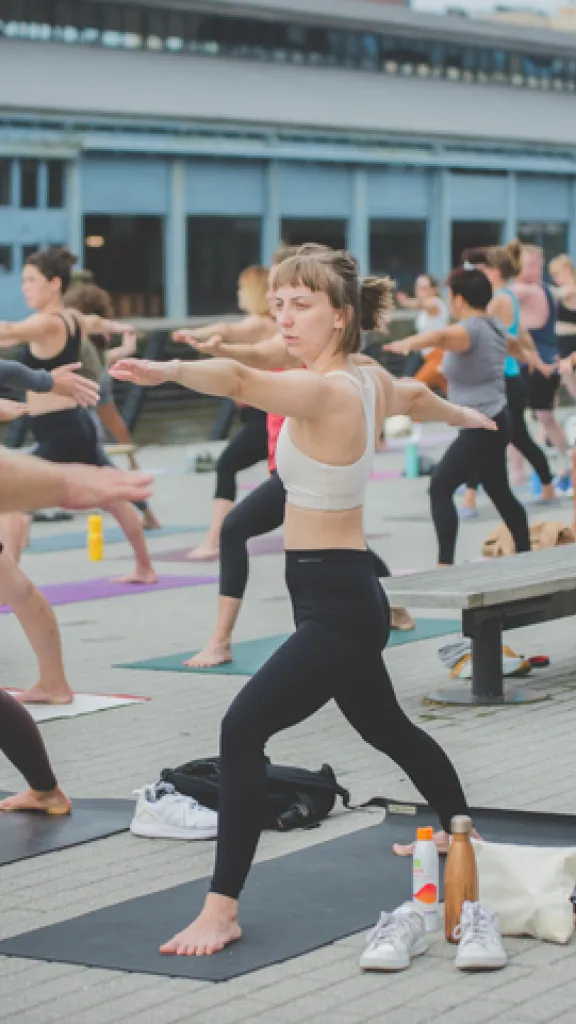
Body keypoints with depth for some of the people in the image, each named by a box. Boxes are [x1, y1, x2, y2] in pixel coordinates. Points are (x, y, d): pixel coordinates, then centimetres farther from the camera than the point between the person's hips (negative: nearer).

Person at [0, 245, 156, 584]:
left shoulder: (47, 323, -18)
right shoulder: (74, 319, 10)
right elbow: (97, 323, 35)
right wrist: (121, 327, 58)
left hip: (59, 433, -11)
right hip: (78, 425, 11)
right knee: (114, 497, 25)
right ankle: (146, 568, 41)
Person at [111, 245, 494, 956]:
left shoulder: (324, 391, -21)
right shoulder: (373, 381, 7)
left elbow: (240, 380, -40)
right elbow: (414, 397, 31)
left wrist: (166, 370, -57)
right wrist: (463, 416, 53)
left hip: (335, 602, -11)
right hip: (347, 595, 11)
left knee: (242, 730, -19)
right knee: (384, 726, 31)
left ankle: (222, 910, -19)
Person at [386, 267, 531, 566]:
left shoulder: (471, 329, -17)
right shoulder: (495, 327, 13)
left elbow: (441, 336, -41)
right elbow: (512, 343, 38)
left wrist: (407, 344, -62)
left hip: (481, 426, -10)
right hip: (494, 422, 10)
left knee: (440, 487, -15)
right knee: (500, 494, 21)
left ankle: (445, 562, -23)